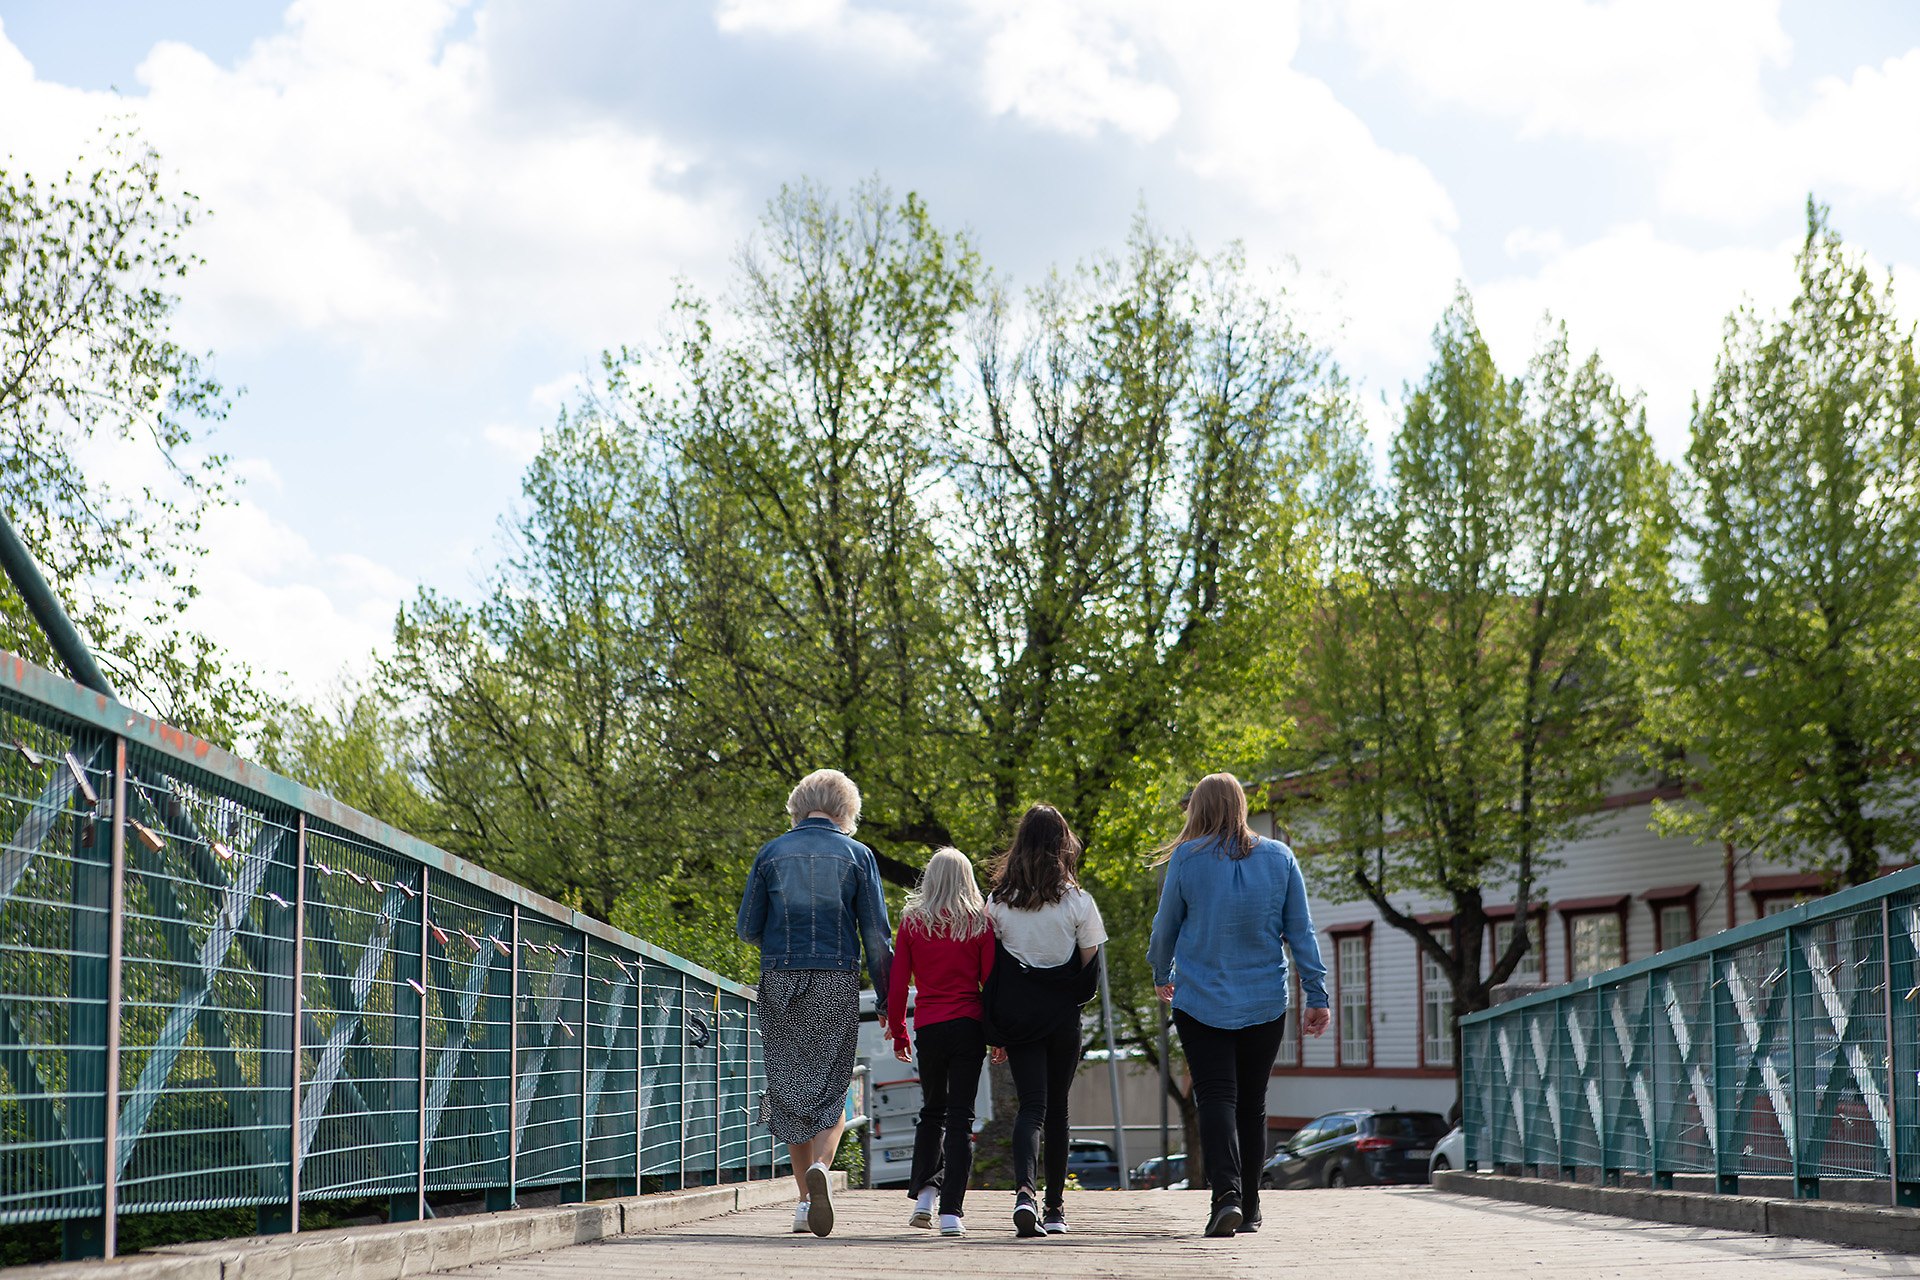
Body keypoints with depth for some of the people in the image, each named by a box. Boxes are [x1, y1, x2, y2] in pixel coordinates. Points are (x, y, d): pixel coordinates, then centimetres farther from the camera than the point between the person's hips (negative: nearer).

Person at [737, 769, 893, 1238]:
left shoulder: (772, 853, 5)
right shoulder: (856, 855, 2)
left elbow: (747, 929, 7)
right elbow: (876, 936, 0)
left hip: (780, 983, 1)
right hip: (837, 982, -1)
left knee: (790, 1090, 9)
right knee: (832, 1088, 4)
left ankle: (806, 1198, 10)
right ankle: (820, 1165, -23)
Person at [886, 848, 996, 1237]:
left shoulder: (913, 922, 3)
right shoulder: (980, 923, 1)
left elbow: (897, 983, 3)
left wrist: (898, 1032, 12)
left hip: (928, 1027, 1)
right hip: (969, 1027, -1)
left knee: (932, 1110, 19)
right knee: (960, 1116, 0)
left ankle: (924, 1193, 5)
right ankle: (951, 1211, -6)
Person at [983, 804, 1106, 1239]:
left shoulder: (999, 902, 0)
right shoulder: (1078, 901, -6)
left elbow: (990, 966, 3)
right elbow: (1090, 964, -2)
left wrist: (998, 1029, 9)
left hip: (1017, 1016, 1)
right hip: (1062, 1017, -1)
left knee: (1030, 1106, -2)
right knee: (1056, 1108, 12)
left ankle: (1024, 1191, -26)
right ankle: (1055, 1207, 19)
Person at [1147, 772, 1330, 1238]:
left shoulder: (1188, 859, -5)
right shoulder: (1279, 857, 2)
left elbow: (1166, 926, 5)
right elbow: (1301, 932, 1)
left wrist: (1162, 976, 23)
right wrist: (1317, 995, 4)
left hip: (1202, 1002, -3)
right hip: (1265, 1003, 3)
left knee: (1216, 1098, -4)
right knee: (1252, 1103, 12)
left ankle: (1225, 1193, -24)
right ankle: (1249, 1209, 17)